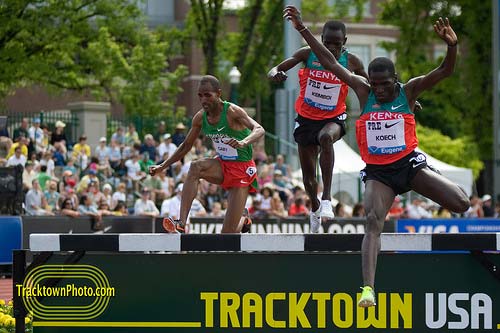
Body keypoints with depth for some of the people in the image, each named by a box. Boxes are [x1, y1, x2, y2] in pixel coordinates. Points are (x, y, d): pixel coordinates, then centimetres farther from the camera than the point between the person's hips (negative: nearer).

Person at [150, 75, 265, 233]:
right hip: (222, 165, 5)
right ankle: (181, 223, -33)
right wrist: (163, 166, 8)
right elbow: (186, 145, 13)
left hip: (242, 169, -5)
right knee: (195, 167, -31)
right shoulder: (200, 117, -2)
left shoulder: (232, 112, -20)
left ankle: (244, 220, 31)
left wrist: (243, 142, -56)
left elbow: (259, 130, -35)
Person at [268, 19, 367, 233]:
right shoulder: (308, 54, -12)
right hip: (306, 119, 2)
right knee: (308, 176, 10)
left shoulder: (351, 61, -9)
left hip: (333, 119, -2)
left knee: (326, 137, -39)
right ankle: (315, 208, 43)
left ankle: (327, 199, -41)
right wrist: (275, 74, -38)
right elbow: (275, 70, -12)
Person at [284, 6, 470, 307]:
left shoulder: (408, 91, -4)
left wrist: (452, 45, -35)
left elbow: (445, 71, -15)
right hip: (378, 173, 1)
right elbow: (331, 63, 0)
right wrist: (303, 29, -3)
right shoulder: (364, 91, 1)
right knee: (374, 222, -21)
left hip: (409, 164, -1)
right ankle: (368, 288, -30)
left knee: (461, 204, -15)